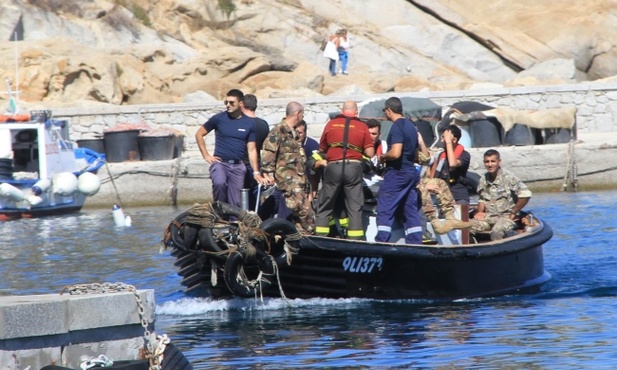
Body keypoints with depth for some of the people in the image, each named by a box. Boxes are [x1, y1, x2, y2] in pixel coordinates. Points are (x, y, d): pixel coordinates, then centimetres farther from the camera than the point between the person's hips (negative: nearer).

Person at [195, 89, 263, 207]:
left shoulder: (249, 124, 4)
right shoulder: (218, 118, 0)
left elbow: (251, 150, 6)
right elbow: (199, 134, 10)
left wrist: (256, 172, -2)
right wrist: (206, 156, 3)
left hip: (238, 166, 2)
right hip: (220, 162, -2)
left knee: (235, 204, 1)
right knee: (219, 183, -33)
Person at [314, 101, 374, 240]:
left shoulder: (331, 124, 7)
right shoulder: (362, 127, 4)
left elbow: (322, 149, 12)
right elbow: (370, 153, 0)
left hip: (333, 167, 1)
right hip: (354, 167, -1)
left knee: (325, 206, 10)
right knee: (355, 207, 5)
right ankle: (355, 239, 1)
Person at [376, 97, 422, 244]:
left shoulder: (396, 127, -14)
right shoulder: (411, 126, 14)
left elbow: (395, 153, -25)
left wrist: (383, 157, -8)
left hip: (397, 173, -9)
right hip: (411, 172, 9)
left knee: (385, 210, -6)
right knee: (411, 210, 9)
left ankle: (381, 243, -10)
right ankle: (415, 243, 6)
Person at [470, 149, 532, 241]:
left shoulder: (508, 177, -9)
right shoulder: (483, 180, 10)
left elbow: (526, 194, -16)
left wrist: (513, 213, -11)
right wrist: (480, 211, 3)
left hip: (506, 216, -6)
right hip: (488, 216, 6)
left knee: (496, 231, -38)